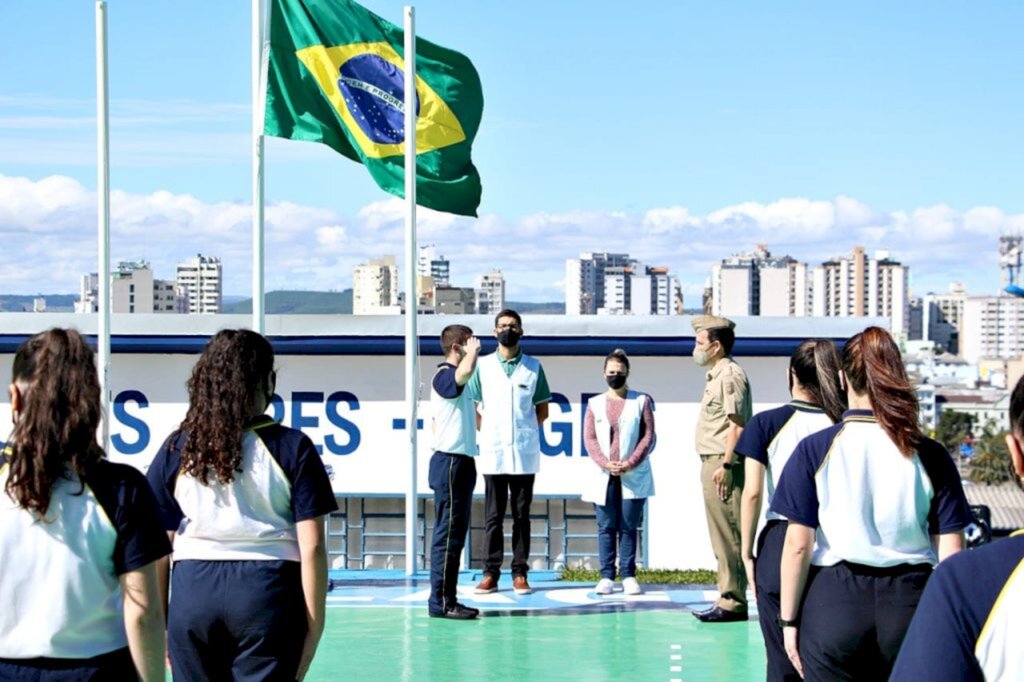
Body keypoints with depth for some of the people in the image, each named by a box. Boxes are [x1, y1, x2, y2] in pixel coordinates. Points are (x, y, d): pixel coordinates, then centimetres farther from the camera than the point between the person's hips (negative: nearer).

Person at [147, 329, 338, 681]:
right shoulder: (292, 448, -3)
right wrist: (314, 628, 0)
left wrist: (158, 625, 12)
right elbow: (312, 548, -6)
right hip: (268, 589, -2)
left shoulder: (177, 450, 3)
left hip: (193, 590, 2)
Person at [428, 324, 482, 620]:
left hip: (460, 463, 10)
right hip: (451, 463, -10)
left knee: (455, 534, 12)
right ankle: (441, 601, -6)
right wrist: (474, 350, -19)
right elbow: (466, 370, -36)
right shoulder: (444, 376, -14)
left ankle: (446, 599, 16)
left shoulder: (456, 381, 19)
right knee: (448, 534, -8)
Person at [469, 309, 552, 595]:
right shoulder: (483, 365, 6)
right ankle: (491, 573, 4)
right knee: (493, 516, 1)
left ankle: (520, 574, 7)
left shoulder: (533, 367, 7)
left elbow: (542, 410, 11)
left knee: (521, 515, 3)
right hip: (493, 453, 0)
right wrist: (488, 432, 2)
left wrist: (525, 430, 2)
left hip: (524, 453, 0)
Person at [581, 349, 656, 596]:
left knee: (629, 527, 0)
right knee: (606, 527, 1)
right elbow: (589, 438, 4)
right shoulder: (594, 404, 9)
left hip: (634, 476, -1)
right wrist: (605, 464, -11)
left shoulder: (642, 401, 4)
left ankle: (629, 576, 4)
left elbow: (648, 436, 0)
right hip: (603, 476, 1)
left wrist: (631, 463, -12)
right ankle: (606, 576, 4)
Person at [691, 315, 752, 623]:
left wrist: (726, 465, -23)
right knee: (722, 537, 12)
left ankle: (732, 602, -6)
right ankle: (728, 599, 17)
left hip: (722, 465, -11)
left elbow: (737, 424, -19)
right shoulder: (716, 375, 20)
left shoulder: (730, 375, -12)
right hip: (712, 463, 11)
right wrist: (714, 466, 19)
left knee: (728, 536, -8)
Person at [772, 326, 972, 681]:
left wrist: (789, 619, 3)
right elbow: (952, 551, 0)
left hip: (834, 601, -1)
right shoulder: (930, 455, 1)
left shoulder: (814, 449, -4)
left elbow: (797, 545, -6)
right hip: (910, 603, 2)